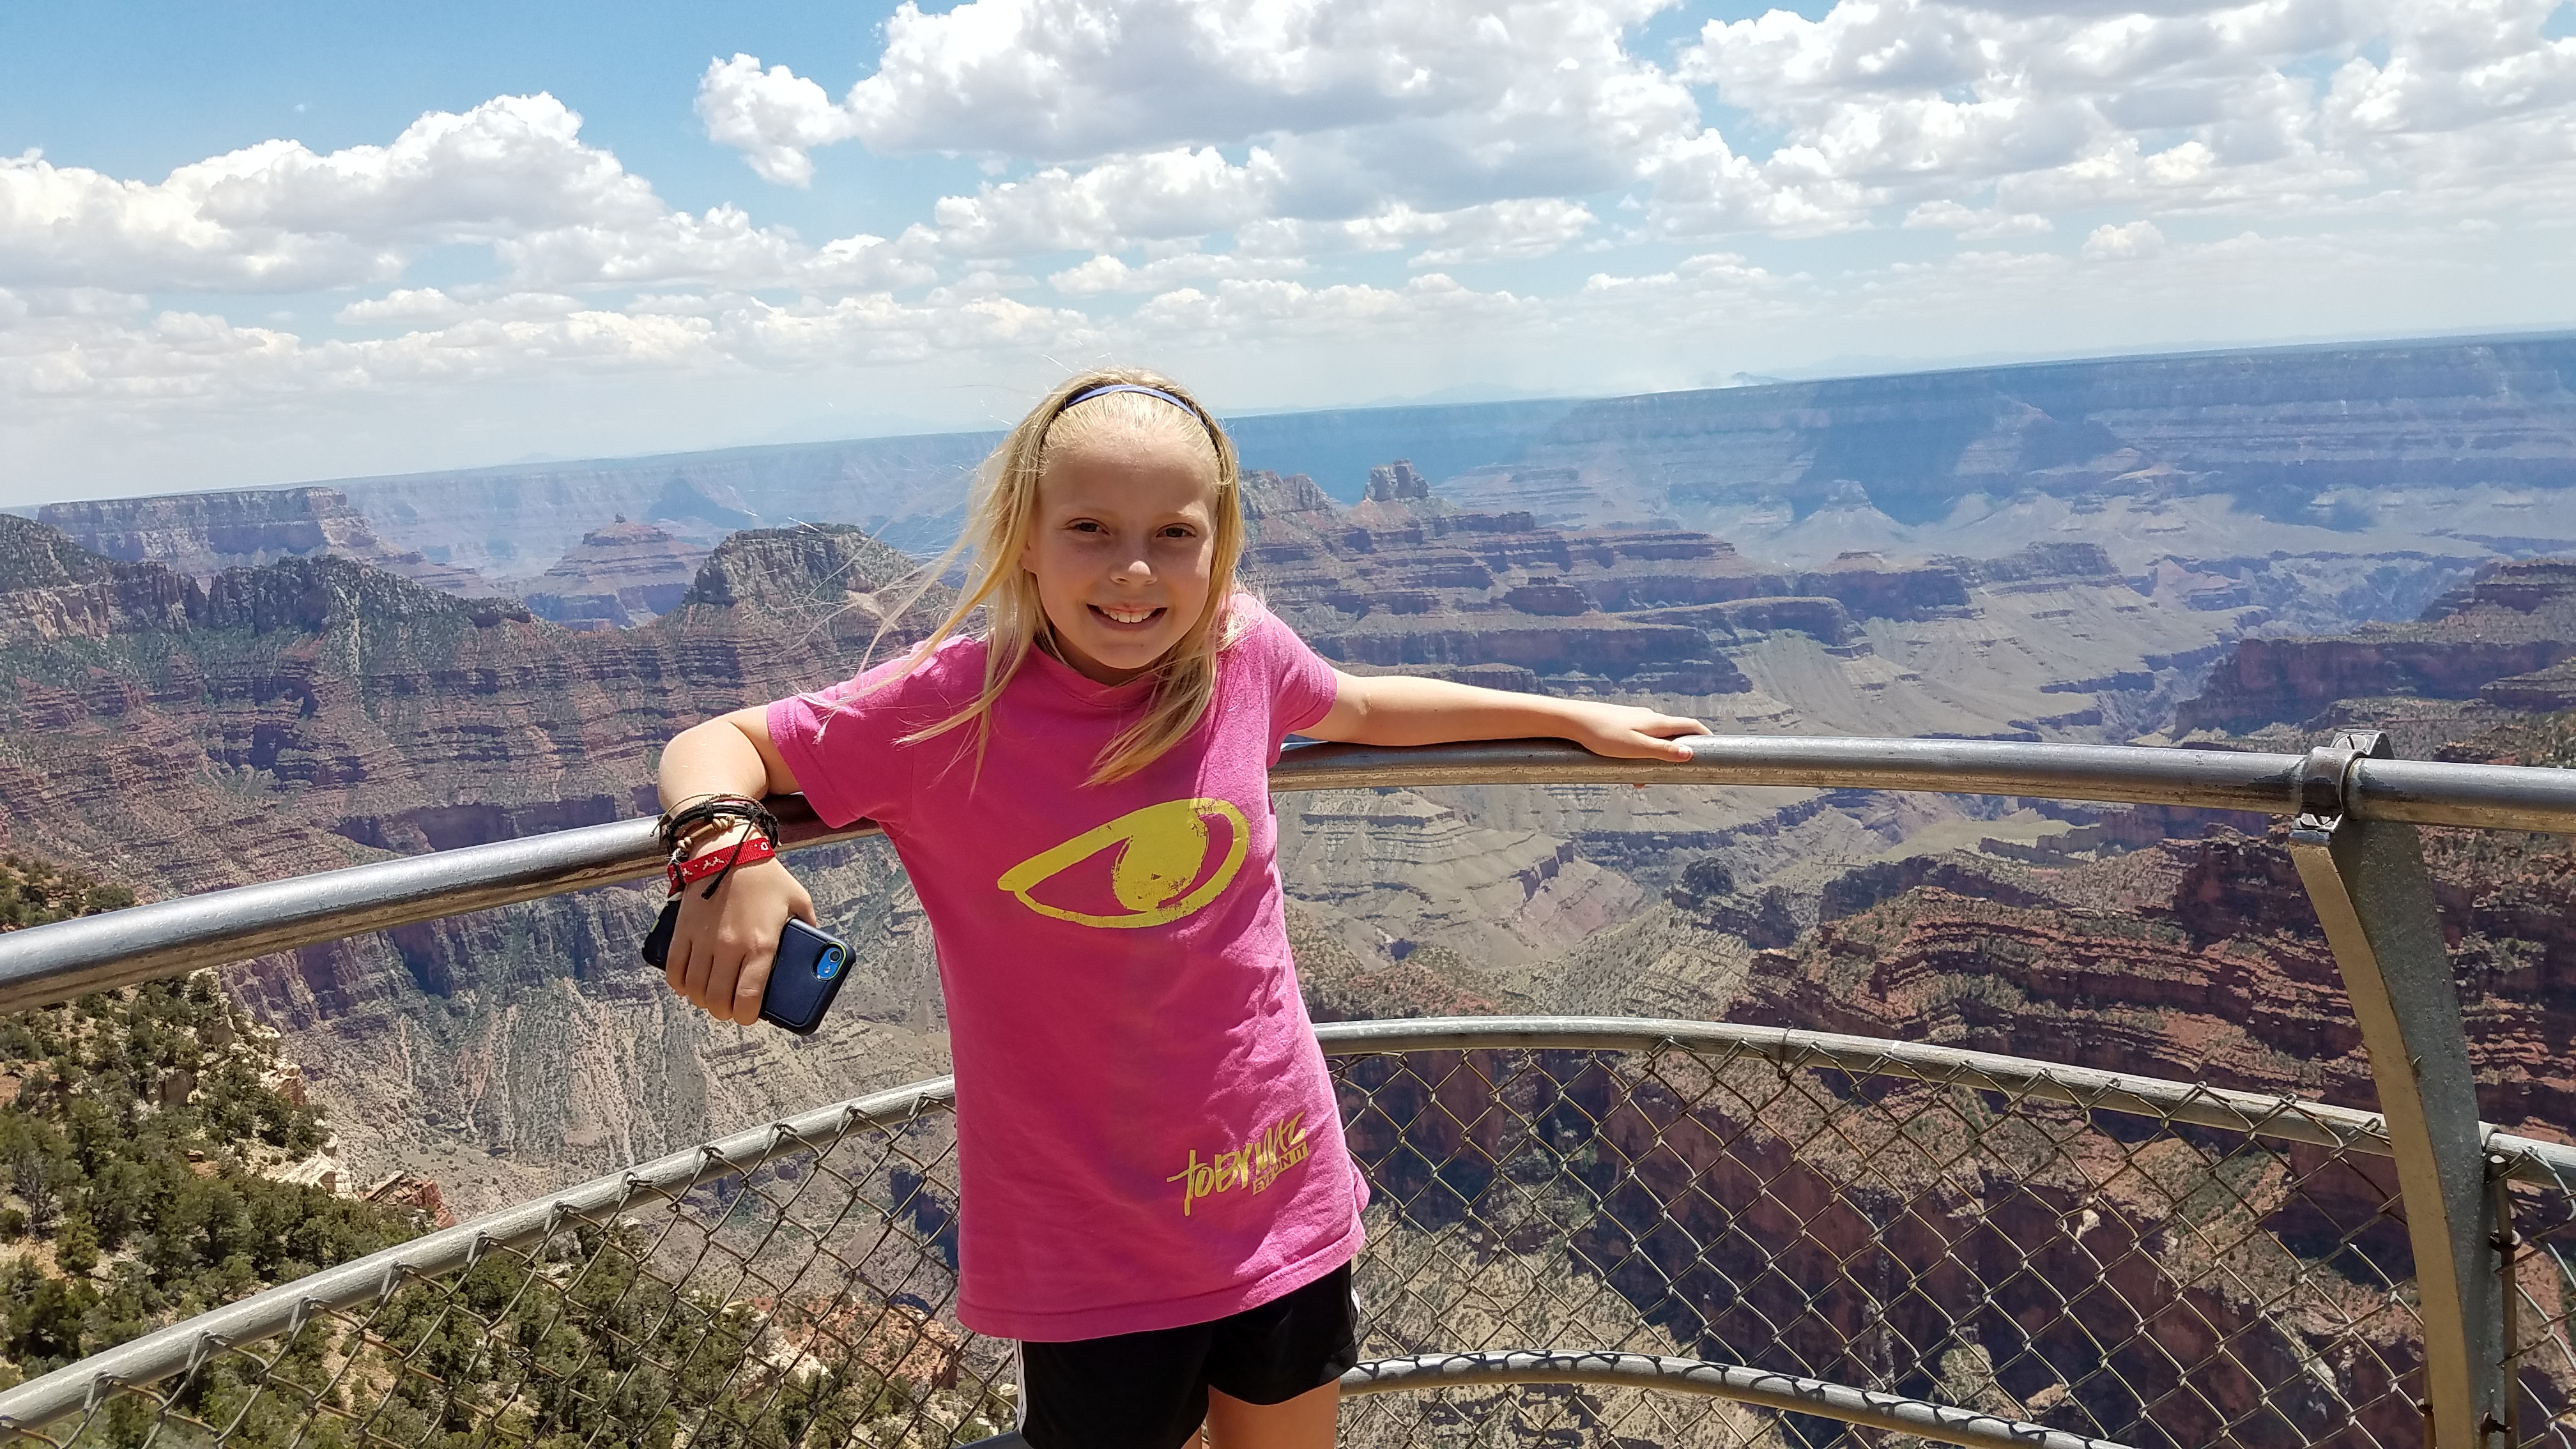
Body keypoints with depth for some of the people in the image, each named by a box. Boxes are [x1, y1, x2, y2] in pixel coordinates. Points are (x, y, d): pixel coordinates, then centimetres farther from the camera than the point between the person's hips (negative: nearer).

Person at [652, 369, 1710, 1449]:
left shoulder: (1240, 650, -9)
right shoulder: (951, 703, -18)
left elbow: (1360, 710, 13)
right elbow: (717, 745, -7)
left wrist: (1575, 719, 18)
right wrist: (727, 852, -30)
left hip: (1284, 1193, 4)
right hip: (1092, 1249, -3)